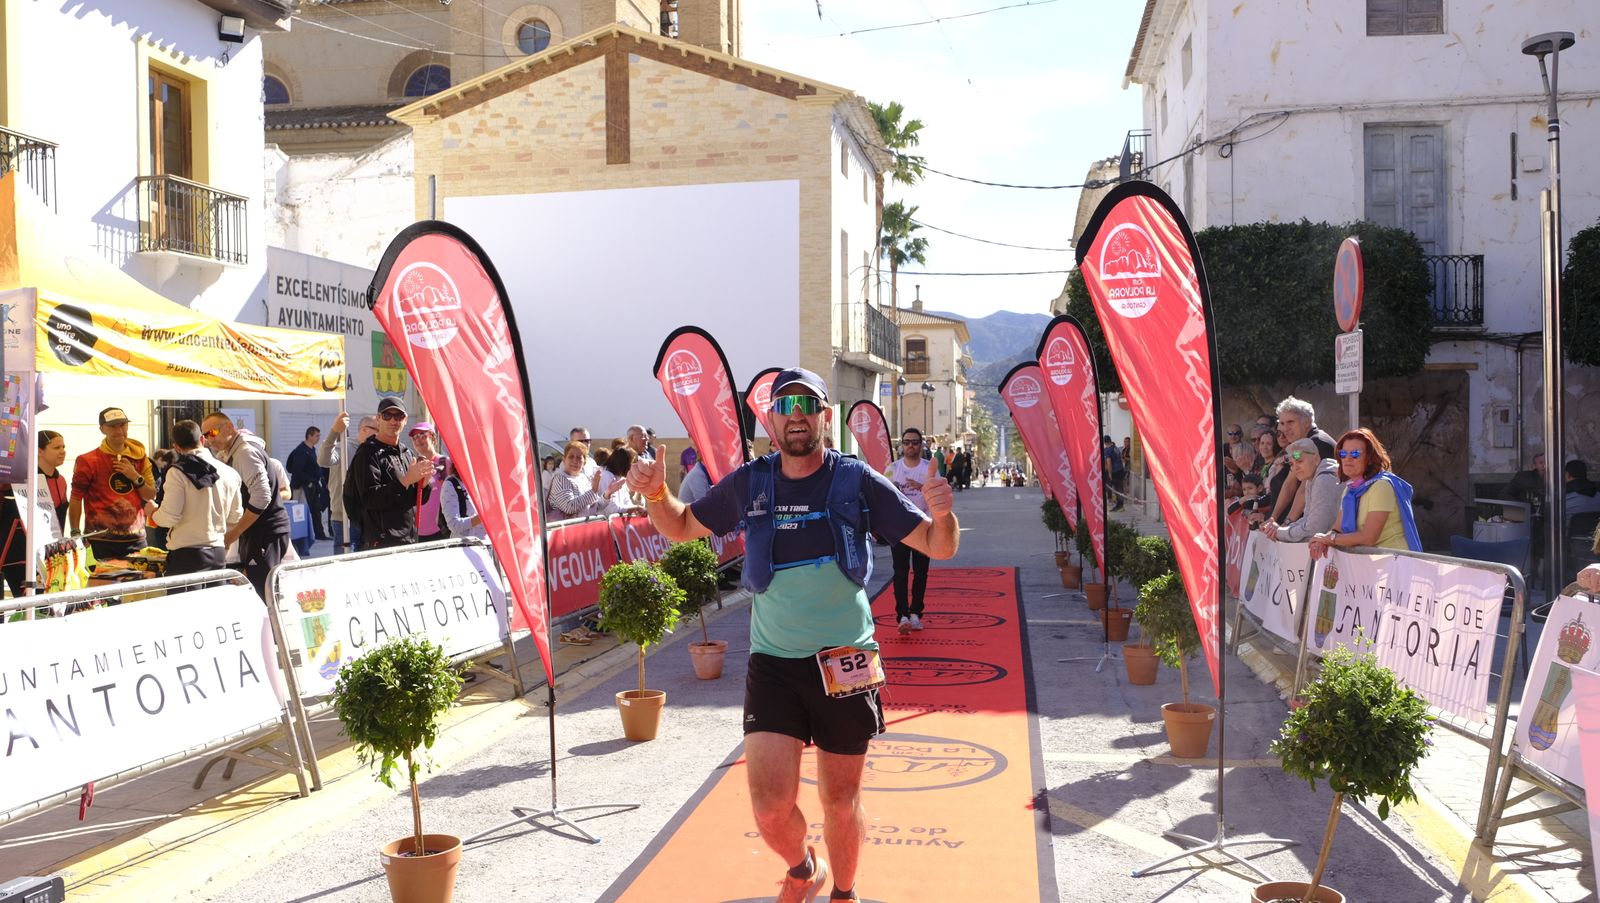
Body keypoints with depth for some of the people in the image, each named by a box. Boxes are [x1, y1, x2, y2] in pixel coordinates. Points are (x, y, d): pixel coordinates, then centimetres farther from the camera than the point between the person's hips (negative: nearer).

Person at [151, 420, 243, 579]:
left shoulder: (178, 472, -10)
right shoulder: (229, 472, 5)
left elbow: (169, 517, -12)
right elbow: (235, 517, 12)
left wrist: (153, 512, 8)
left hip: (187, 554, -5)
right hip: (218, 553, 5)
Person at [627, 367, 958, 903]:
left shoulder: (856, 481, -5)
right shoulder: (748, 484, 0)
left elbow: (938, 546, -4)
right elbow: (680, 528, 14)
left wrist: (941, 514, -26)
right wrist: (656, 494, -6)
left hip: (846, 663, -1)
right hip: (773, 664, 1)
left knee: (841, 803, 10)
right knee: (770, 807, -7)